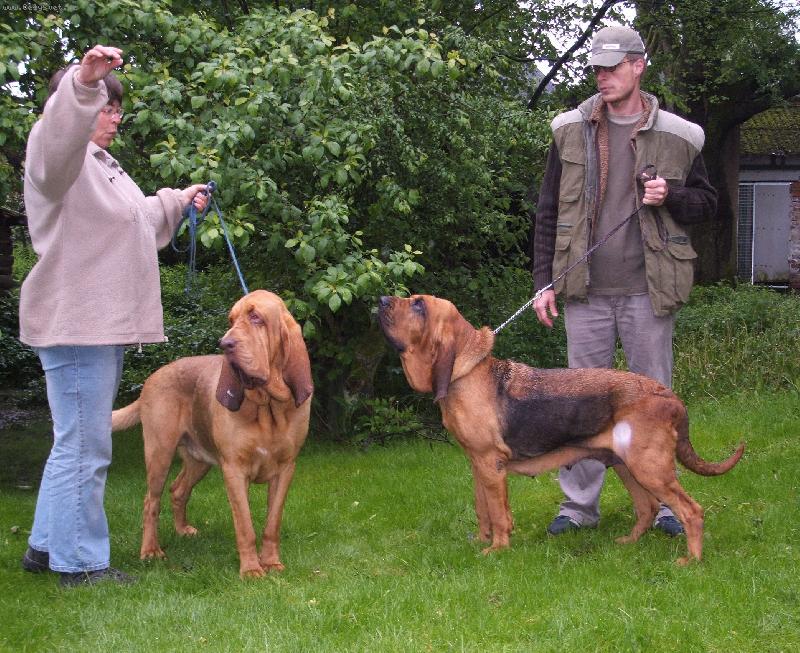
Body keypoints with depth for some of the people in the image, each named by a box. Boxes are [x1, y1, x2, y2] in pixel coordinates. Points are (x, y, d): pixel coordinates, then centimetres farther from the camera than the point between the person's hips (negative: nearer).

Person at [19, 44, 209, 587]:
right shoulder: (60, 152, -10)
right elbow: (59, 134, -36)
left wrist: (177, 201, 37)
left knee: (77, 441, 17)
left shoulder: (99, 162, 23)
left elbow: (134, 217, 40)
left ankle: (47, 545, 27)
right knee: (84, 445, -7)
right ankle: (80, 563, -1)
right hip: (75, 324, -11)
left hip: (102, 324, 11)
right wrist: (84, 82, -51)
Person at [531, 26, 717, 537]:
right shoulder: (571, 130, 4)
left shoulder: (678, 137, 1)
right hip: (585, 292, 1)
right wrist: (545, 281, 2)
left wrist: (669, 197, -11)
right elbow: (549, 212, 8)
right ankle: (580, 504, 14)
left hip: (648, 292, -1)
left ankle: (661, 501, 17)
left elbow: (707, 203, 11)